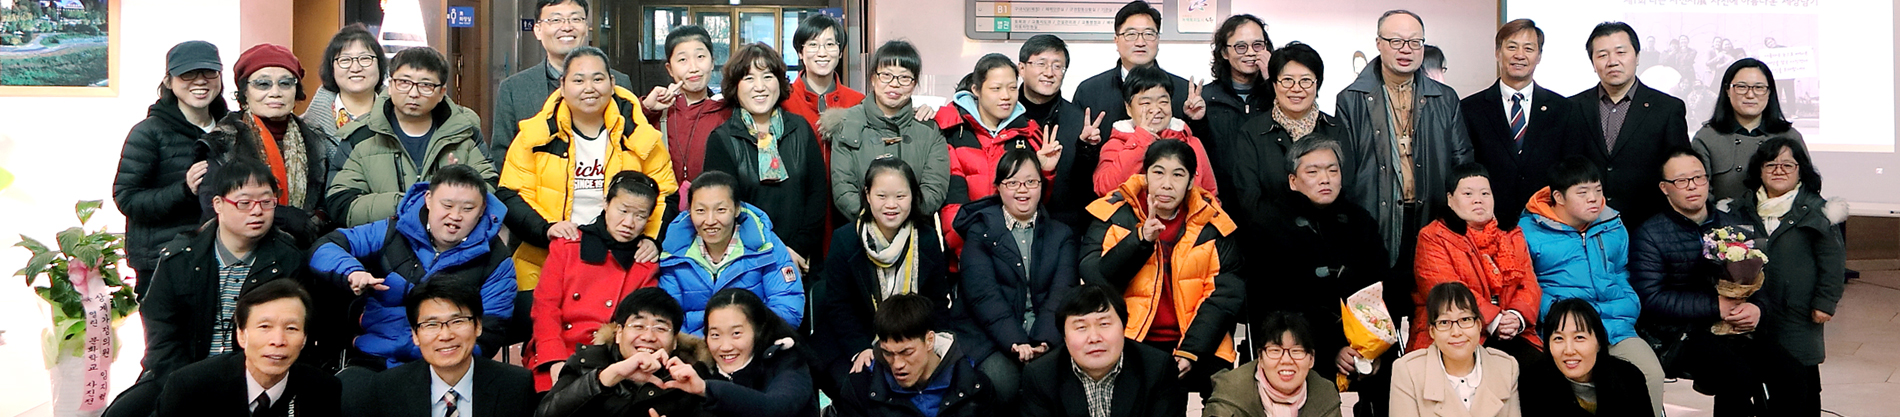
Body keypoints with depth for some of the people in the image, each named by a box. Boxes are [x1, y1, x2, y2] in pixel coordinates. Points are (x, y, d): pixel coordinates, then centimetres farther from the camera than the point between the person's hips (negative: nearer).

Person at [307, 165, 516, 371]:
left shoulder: (496, 262, 3)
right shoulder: (393, 233, 9)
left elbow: (488, 337, -2)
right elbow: (324, 248, 8)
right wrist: (351, 272, -16)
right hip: (372, 363, 2)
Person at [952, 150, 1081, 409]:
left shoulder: (1061, 235, 17)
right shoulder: (979, 231, 9)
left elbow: (1062, 292, 0)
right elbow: (983, 294, -7)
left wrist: (1045, 341, -20)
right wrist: (1016, 342, -23)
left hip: (1046, 337, 2)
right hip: (989, 336, -2)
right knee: (1003, 382, -32)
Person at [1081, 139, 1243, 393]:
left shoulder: (1212, 224, 6)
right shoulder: (1115, 214, 3)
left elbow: (1224, 295, 1)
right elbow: (1095, 280, -7)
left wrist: (1191, 351, -11)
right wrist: (1140, 239, -19)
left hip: (1197, 346, 2)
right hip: (1126, 344, -2)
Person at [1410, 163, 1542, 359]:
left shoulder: (1512, 236, 21)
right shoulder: (1433, 238, 3)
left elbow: (1529, 284, 10)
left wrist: (1518, 316, -12)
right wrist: (1493, 320, -18)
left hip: (1511, 334, 5)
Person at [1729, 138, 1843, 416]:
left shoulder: (1816, 210, -1)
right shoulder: (1742, 210, 9)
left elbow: (1832, 261, -2)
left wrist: (1825, 302, -6)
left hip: (1799, 316, -3)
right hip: (1755, 314, 3)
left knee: (1803, 380, 3)